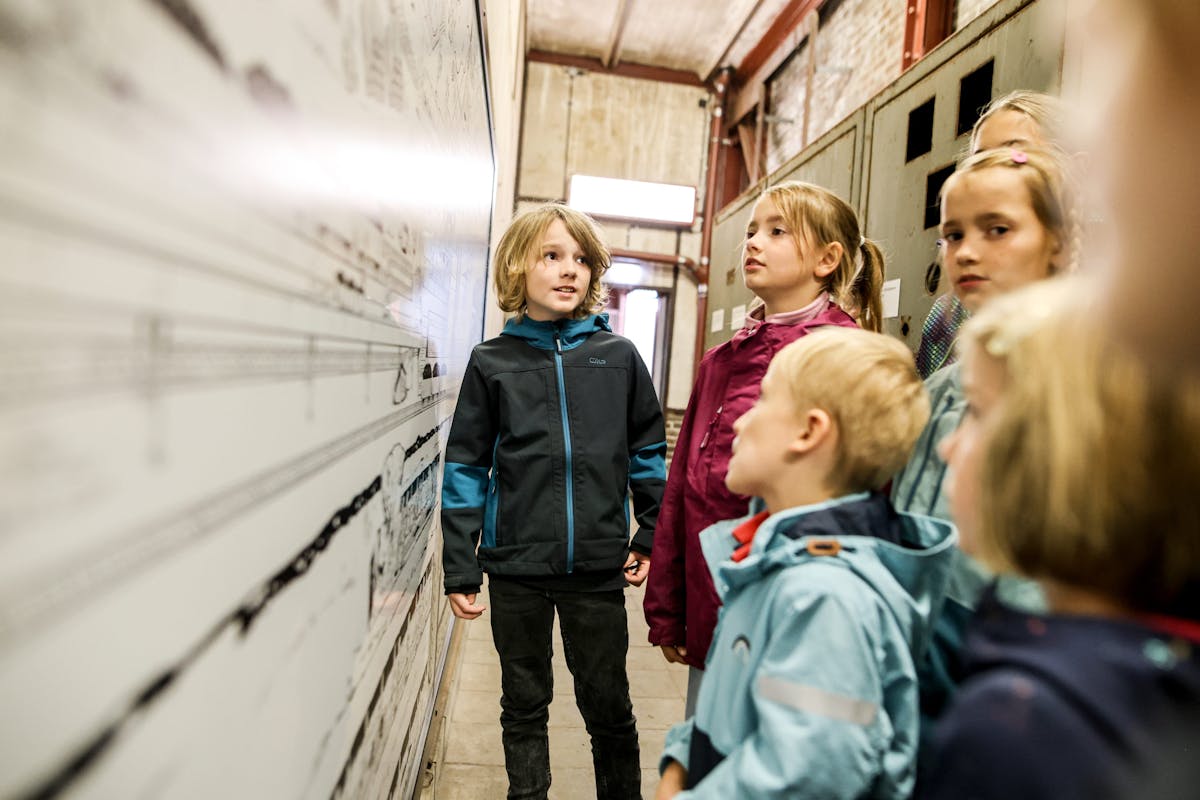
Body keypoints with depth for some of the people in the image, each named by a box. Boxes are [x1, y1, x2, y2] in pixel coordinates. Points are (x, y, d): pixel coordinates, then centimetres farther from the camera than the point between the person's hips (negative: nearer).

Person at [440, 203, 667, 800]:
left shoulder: (618, 357, -1)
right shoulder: (491, 363, 0)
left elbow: (649, 453, 6)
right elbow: (466, 467, 1)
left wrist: (652, 537, 4)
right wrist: (459, 569, 0)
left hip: (599, 567, 0)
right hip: (516, 569, 1)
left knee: (608, 707, 14)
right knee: (524, 705, 18)